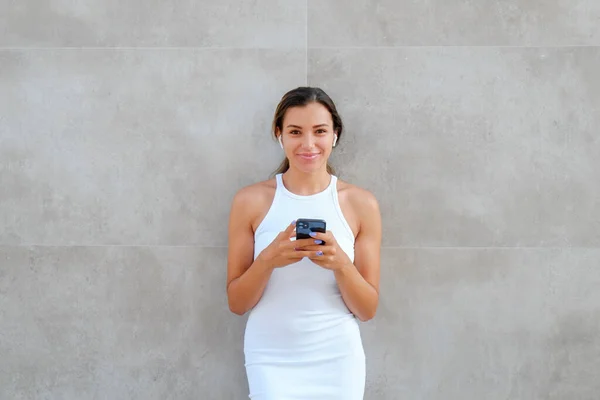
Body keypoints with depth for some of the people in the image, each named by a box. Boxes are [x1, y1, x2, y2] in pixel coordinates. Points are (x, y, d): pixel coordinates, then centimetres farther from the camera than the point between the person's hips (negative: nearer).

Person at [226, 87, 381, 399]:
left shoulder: (362, 203, -3)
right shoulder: (250, 200, -5)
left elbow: (368, 310, -1)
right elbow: (237, 303, -2)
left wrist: (341, 263, -18)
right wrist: (268, 259, -19)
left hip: (337, 359, 1)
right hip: (270, 360, -1)